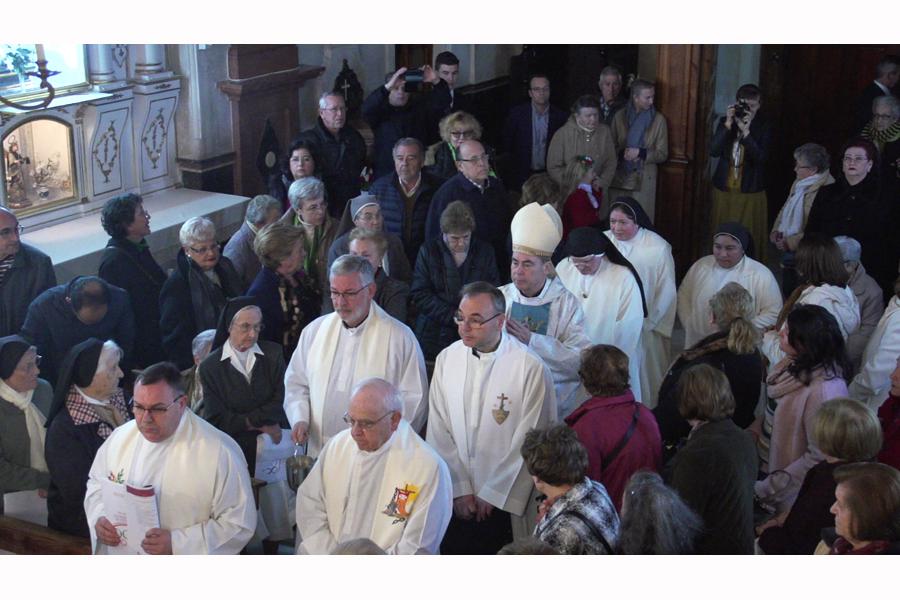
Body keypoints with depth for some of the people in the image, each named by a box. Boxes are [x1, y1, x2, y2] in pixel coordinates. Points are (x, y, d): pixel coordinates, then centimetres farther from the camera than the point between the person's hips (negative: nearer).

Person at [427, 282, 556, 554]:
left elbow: (529, 442, -10)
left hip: (506, 503, -4)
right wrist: (460, 490, -2)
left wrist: (491, 495, -6)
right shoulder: (447, 359, 1)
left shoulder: (531, 368, -13)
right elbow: (439, 432, 3)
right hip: (454, 501, 4)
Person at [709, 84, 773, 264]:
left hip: (751, 193, -3)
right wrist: (728, 125, -17)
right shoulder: (725, 121, 4)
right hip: (723, 189, 3)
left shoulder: (764, 126, -3)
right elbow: (713, 151, -8)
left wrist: (746, 131, -23)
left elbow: (761, 157, -14)